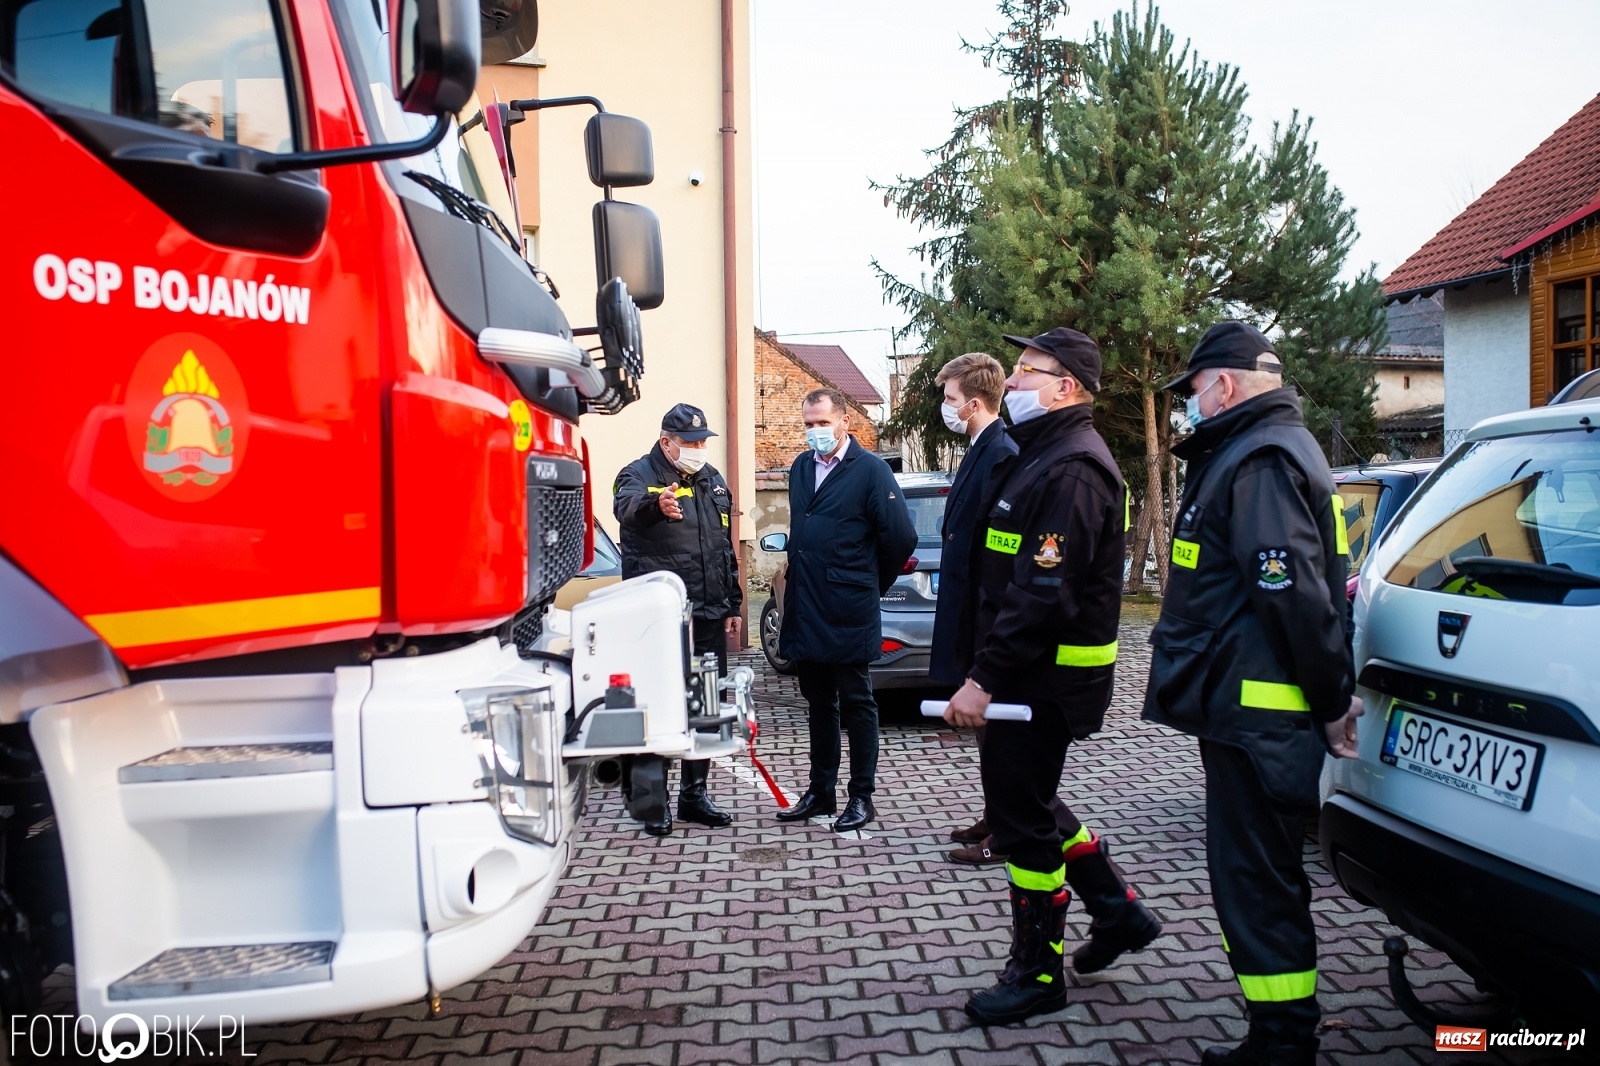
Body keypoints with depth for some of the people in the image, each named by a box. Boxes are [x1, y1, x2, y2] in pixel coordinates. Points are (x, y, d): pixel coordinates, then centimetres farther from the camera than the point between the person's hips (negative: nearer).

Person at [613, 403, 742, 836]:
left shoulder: (712, 480, 14)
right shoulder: (639, 474, -7)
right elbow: (626, 505, -33)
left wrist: (733, 604, 18)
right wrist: (656, 503, -56)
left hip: (708, 615, 6)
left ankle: (694, 793, 24)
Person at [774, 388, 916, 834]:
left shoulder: (870, 470, -10)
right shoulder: (800, 469, 10)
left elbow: (900, 537, -11)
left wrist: (869, 585, 0)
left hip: (848, 614, -6)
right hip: (805, 610, 6)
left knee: (856, 704, 4)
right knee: (819, 704, 15)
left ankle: (862, 797, 15)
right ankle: (820, 791, 26)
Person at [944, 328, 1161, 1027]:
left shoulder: (1072, 471, -18)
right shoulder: (1037, 457, 15)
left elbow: (1043, 593, -26)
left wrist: (983, 679, -25)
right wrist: (982, 669, 17)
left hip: (1046, 676, -10)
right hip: (1025, 671, 10)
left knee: (1022, 819, 0)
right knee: (1028, 804, 20)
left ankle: (1037, 975, 17)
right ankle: (1117, 911, 35)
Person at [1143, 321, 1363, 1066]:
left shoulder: (1261, 461, -16)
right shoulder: (1251, 453, 18)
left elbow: (1295, 592, -24)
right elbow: (1289, 591, 21)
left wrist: (1332, 701, -17)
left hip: (1255, 713, -11)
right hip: (1248, 706, 11)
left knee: (1255, 884, -3)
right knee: (1259, 877, 18)